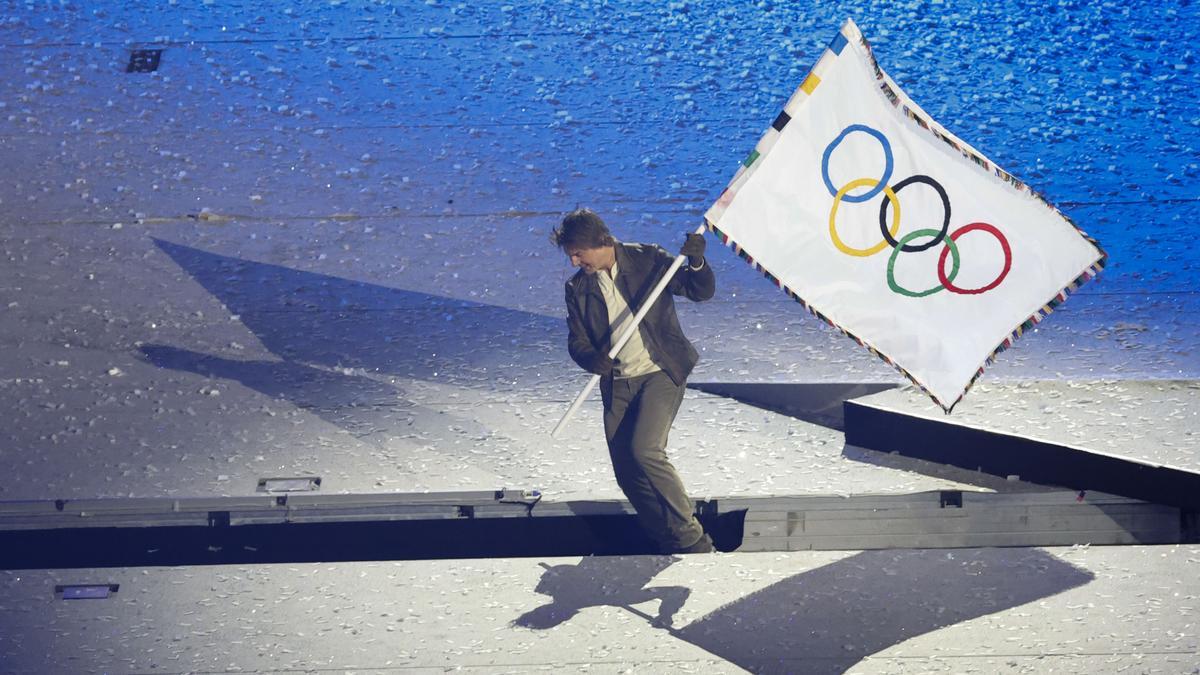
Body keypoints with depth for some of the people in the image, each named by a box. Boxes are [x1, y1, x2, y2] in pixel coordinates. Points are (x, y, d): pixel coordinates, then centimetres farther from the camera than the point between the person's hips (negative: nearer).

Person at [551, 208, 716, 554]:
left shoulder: (647, 259, -4)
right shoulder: (577, 288, 6)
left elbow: (702, 291, -1)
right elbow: (576, 340, 5)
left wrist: (696, 262, -22)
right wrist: (593, 359, -17)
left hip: (661, 373, -5)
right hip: (617, 386, 5)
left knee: (644, 449, -22)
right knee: (627, 474, 0)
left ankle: (692, 539, -12)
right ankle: (671, 545, 13)